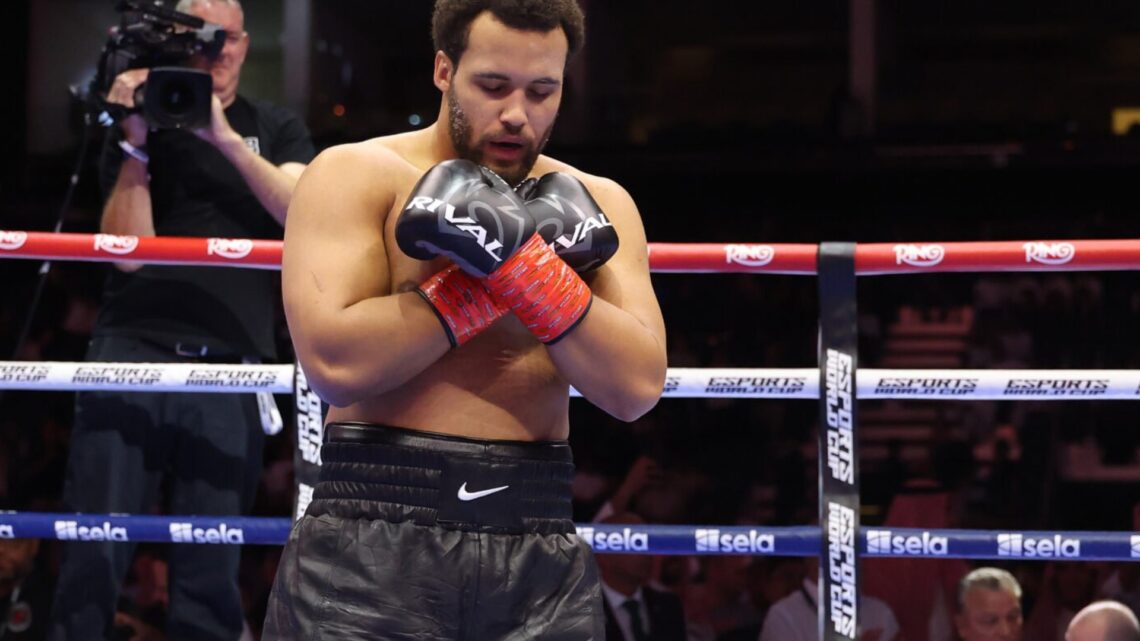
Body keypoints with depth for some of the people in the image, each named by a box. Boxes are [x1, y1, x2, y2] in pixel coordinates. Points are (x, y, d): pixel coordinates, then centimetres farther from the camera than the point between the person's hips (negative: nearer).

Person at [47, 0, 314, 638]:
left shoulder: (277, 129, 14)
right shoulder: (146, 125, 11)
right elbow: (130, 247, -1)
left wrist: (226, 137, -12)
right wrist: (135, 143, -8)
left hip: (228, 369, 1)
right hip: (132, 352, -1)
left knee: (212, 569, -1)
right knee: (95, 552, -8)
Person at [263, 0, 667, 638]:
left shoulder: (596, 203, 8)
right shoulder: (355, 175, -1)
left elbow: (637, 387, -5)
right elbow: (336, 363, -15)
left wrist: (521, 260, -14)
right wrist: (488, 274, -11)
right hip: (370, 542, -2)